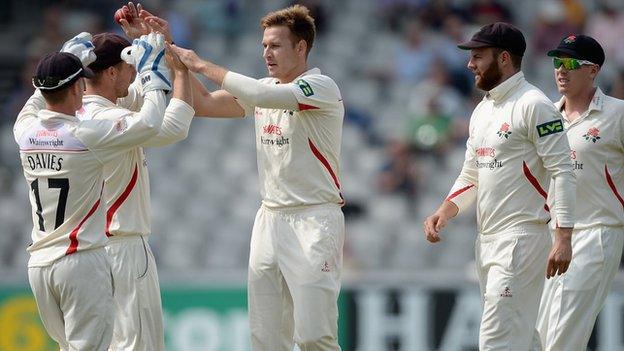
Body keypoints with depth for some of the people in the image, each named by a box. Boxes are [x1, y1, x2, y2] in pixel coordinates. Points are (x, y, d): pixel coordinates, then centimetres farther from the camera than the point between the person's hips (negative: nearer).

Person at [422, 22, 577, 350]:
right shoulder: (481, 111, 17)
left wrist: (563, 237, -21)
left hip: (521, 238, -9)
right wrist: (444, 212, 6)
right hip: (486, 238, 9)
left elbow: (563, 173, -14)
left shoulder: (534, 106, -10)